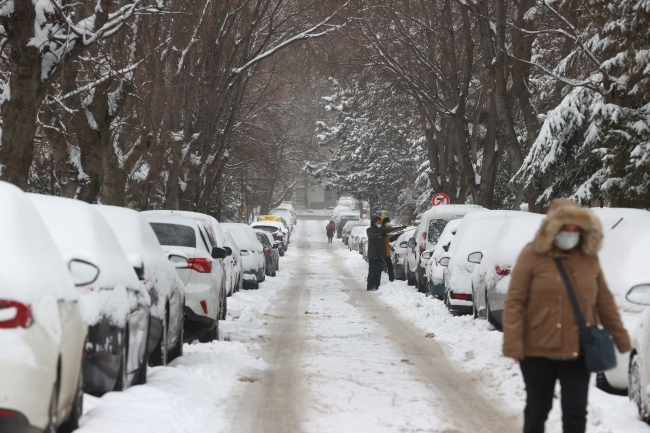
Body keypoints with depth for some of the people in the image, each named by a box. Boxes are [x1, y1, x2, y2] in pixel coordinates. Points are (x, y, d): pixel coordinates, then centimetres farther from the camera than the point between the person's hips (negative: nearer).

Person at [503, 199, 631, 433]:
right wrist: (513, 344, -16)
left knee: (576, 412, 4)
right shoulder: (532, 255, -8)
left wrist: (621, 339, 13)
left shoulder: (589, 257, 5)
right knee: (538, 408, 10)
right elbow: (514, 302, -10)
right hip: (539, 350, -3)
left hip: (578, 351, 3)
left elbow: (605, 302, 12)